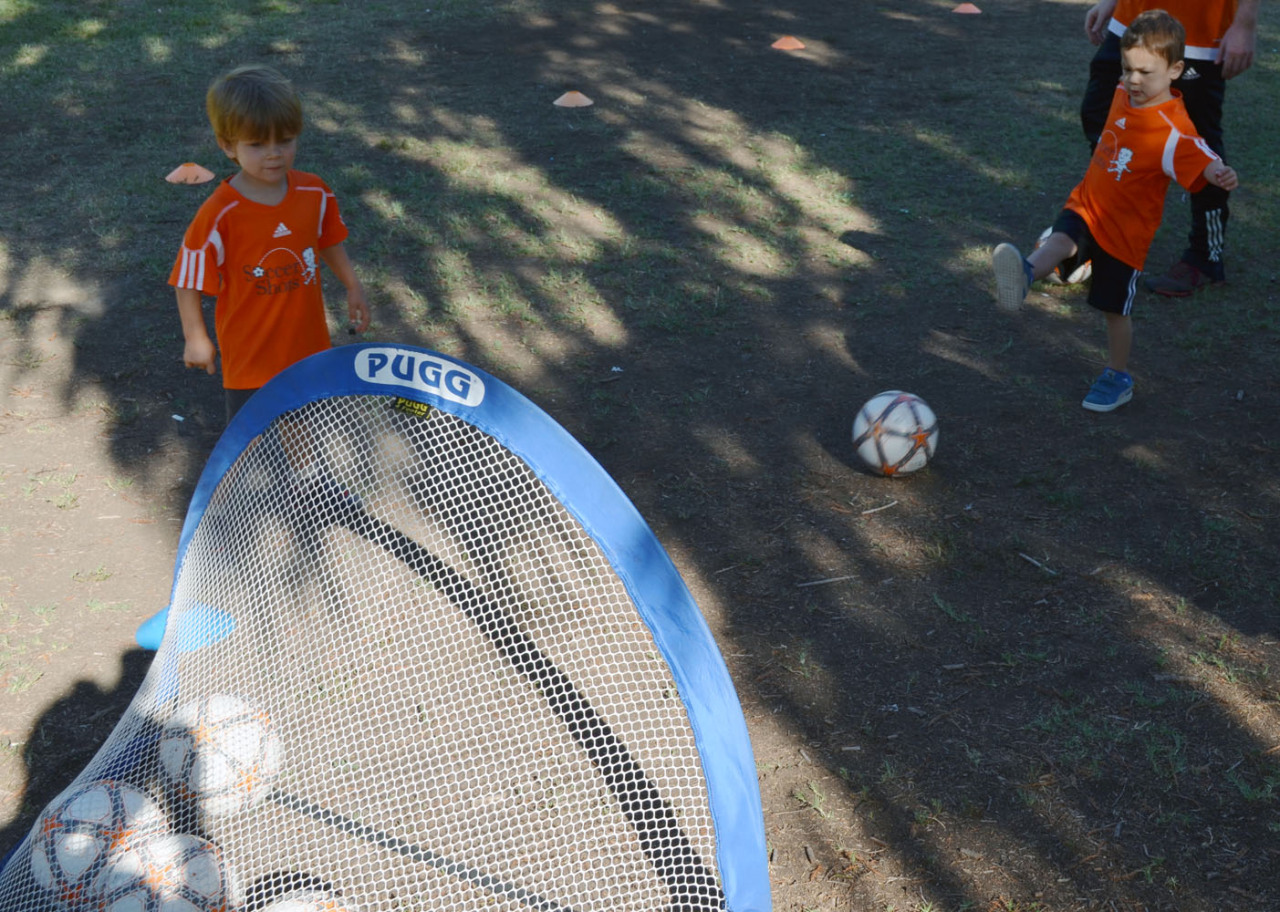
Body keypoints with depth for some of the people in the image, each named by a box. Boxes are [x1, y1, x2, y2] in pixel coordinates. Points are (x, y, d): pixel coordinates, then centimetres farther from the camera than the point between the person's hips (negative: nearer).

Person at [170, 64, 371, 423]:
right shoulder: (218, 216, -23)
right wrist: (195, 338, -9)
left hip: (309, 340, 4)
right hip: (250, 350, -4)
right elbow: (189, 280, -14)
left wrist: (354, 288, 16)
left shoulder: (316, 194, -8)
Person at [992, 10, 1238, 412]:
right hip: (1086, 205, 5)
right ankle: (1024, 275, -58)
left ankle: (1117, 379, 24)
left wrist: (1220, 176, -53)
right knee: (1060, 242, -29)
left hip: (1127, 227, -5)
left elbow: (1202, 163, -33)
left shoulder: (1173, 128, -22)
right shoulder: (1123, 93, -1)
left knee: (1116, 309, 6)